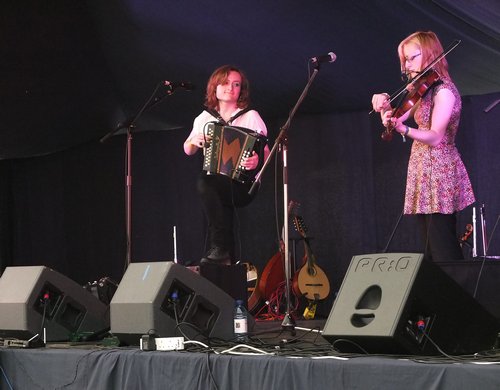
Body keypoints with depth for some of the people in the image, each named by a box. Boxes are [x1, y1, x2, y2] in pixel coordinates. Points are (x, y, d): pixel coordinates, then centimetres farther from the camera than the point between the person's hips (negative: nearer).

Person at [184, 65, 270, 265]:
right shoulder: (205, 118, 12)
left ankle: (218, 247, -30)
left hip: (243, 185, -4)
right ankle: (227, 256, -22)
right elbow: (188, 150, 20)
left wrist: (257, 160, -27)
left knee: (205, 182, -33)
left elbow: (265, 151, -3)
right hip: (216, 187, 4)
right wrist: (194, 142, -3)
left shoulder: (251, 117, 1)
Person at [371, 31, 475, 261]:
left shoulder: (443, 90, -12)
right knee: (431, 251, 8)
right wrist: (386, 108, -6)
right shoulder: (422, 91, 16)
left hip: (439, 173, -9)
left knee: (444, 251, -14)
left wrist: (403, 129, -38)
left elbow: (435, 137, -22)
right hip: (424, 175, 9)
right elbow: (397, 121, 15)